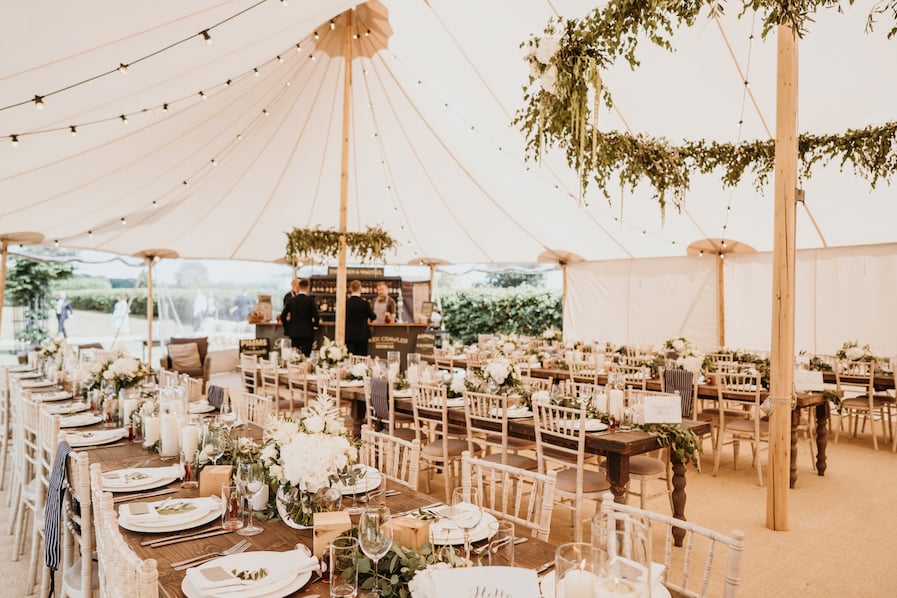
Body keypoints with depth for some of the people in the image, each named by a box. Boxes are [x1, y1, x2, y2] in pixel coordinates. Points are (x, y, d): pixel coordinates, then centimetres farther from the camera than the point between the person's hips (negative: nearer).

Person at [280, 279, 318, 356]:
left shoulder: (290, 300, 1)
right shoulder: (310, 301, -8)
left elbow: (283, 316, 3)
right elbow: (315, 317, -12)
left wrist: (287, 328, 14)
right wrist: (315, 325, 8)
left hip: (294, 332, 3)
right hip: (307, 333, -3)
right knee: (306, 355, -1)